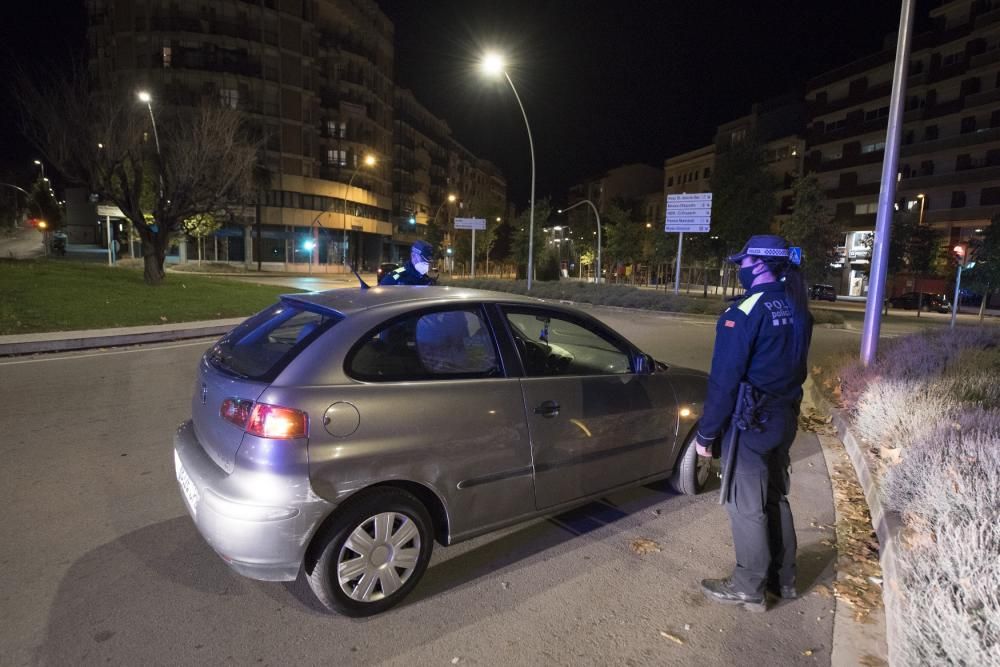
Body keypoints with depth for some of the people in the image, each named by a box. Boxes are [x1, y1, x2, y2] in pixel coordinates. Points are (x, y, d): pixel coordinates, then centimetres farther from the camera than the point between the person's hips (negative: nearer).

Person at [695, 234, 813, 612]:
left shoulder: (746, 313, -20)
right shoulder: (797, 311, 6)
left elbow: (724, 380, -20)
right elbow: (795, 368, 13)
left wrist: (706, 432, -13)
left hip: (750, 423, -8)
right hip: (784, 418, 8)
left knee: (745, 506, 5)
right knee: (774, 499, 20)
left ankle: (749, 588, 18)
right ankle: (783, 578, 34)